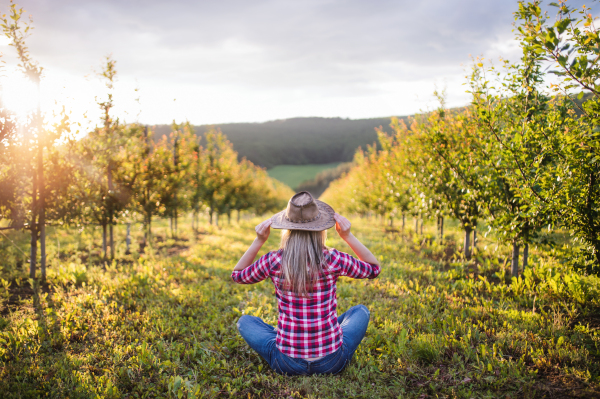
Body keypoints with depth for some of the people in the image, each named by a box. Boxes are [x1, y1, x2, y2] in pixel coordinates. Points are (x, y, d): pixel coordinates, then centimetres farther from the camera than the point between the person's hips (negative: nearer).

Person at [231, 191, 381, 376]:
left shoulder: (273, 262, -12)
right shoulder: (333, 260, -13)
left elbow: (237, 274, 9)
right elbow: (374, 269, 7)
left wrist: (259, 241, -1)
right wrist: (348, 236, -1)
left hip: (287, 364, 0)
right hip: (332, 363, 0)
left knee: (244, 321, 25)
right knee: (361, 311, 27)